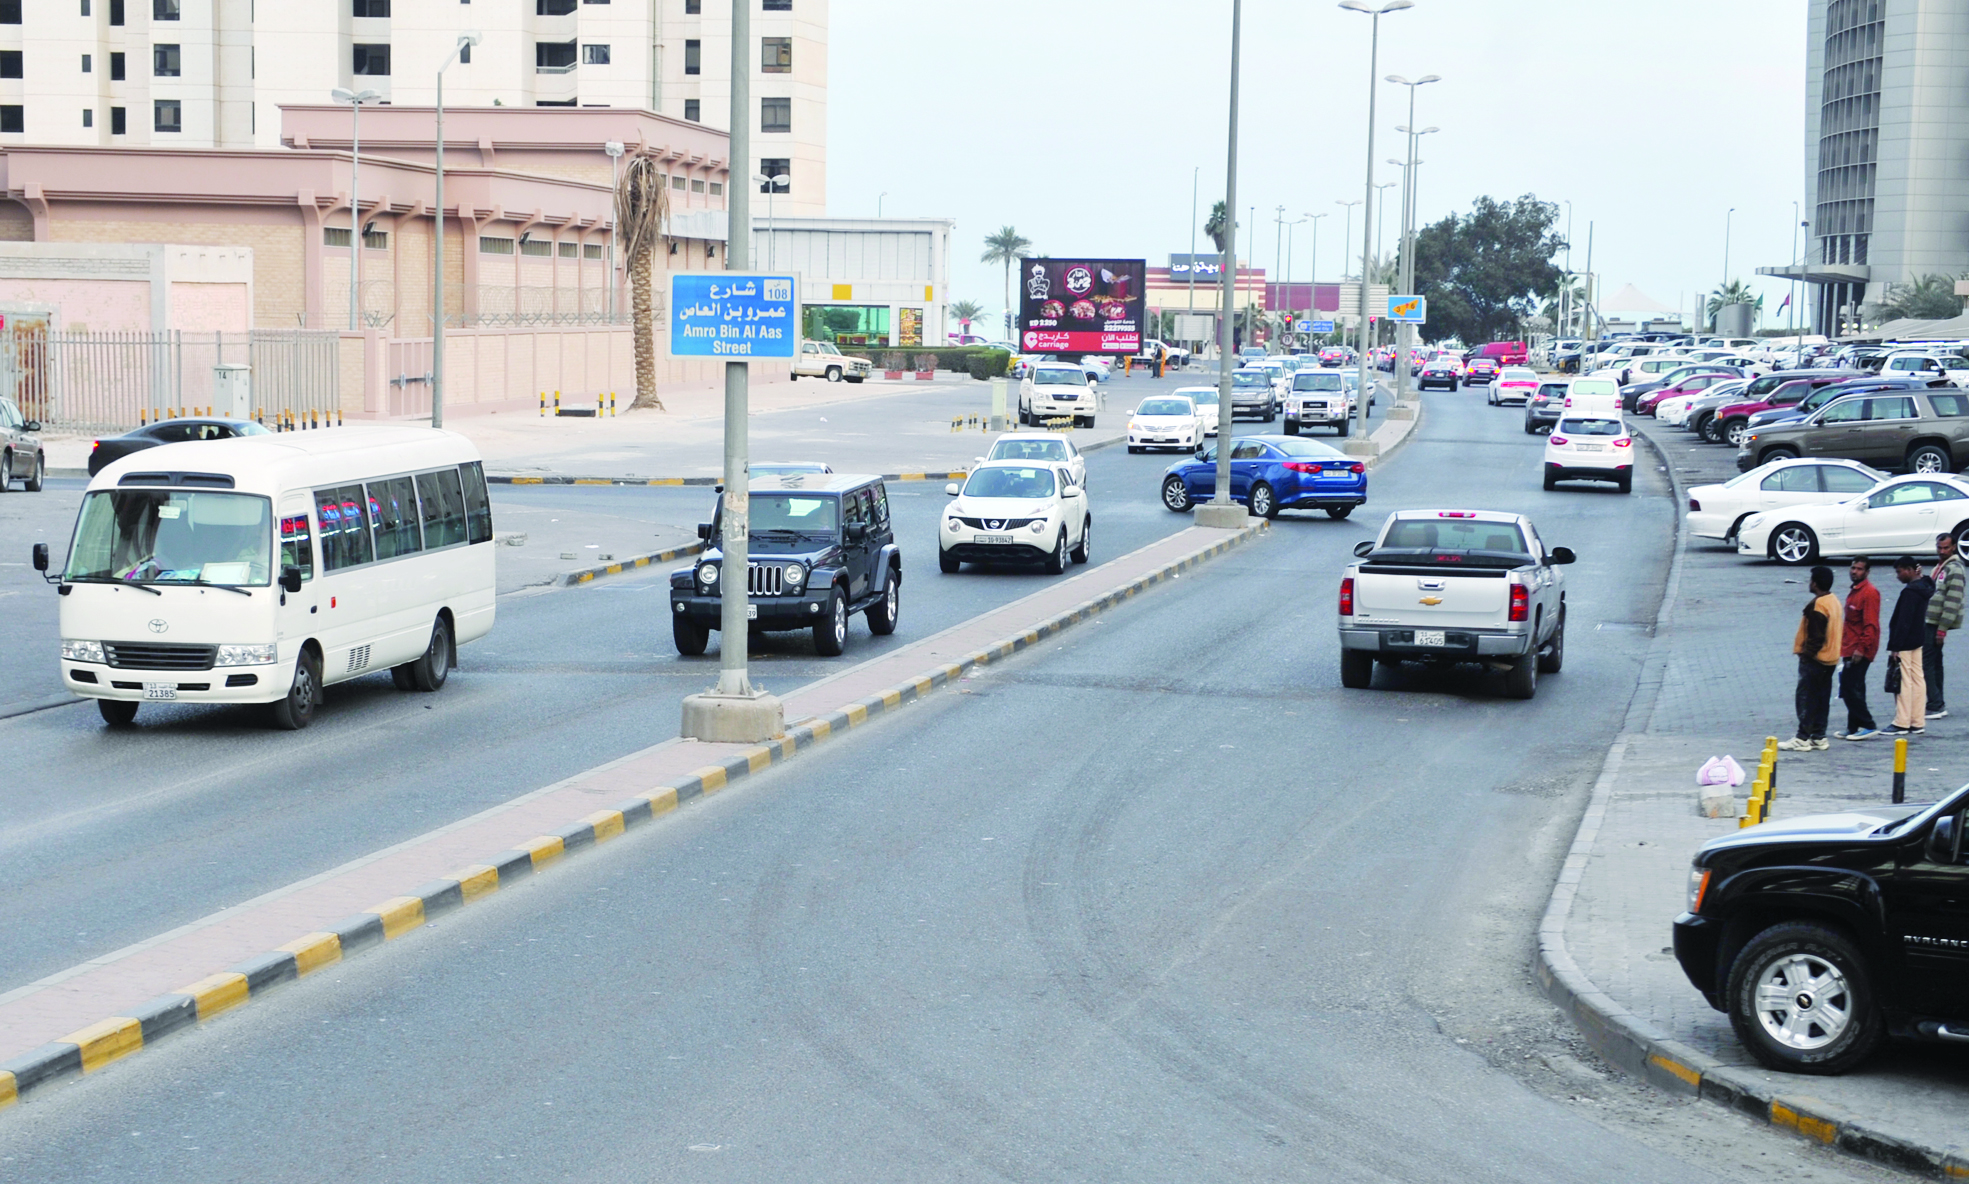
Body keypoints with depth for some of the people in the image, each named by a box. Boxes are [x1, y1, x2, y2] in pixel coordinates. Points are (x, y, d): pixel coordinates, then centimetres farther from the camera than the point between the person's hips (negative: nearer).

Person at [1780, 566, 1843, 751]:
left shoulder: (1817, 605, -19)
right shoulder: (1834, 602, 12)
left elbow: (1816, 635, -22)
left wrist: (1807, 652, -14)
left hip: (1815, 659, -10)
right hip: (1830, 658, 10)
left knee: (1806, 698, -5)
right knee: (1822, 699, 12)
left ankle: (1802, 738, -5)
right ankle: (1818, 737, 15)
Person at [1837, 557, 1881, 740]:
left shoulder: (1869, 593, -14)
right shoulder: (1855, 591, 16)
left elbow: (1871, 624, -20)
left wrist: (1861, 649, -24)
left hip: (1859, 651, -10)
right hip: (1851, 648, 10)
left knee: (1851, 689, -9)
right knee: (1851, 689, 12)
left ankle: (1868, 726, -4)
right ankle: (1854, 728, 17)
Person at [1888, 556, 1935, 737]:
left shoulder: (1910, 592, -20)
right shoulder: (1923, 586, 9)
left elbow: (1903, 622, -22)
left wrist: (1895, 646, -21)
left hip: (1905, 643, -10)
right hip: (1917, 641, 10)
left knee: (1904, 682, -5)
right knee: (1917, 679, 11)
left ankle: (1902, 724, -2)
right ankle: (1918, 723, 15)